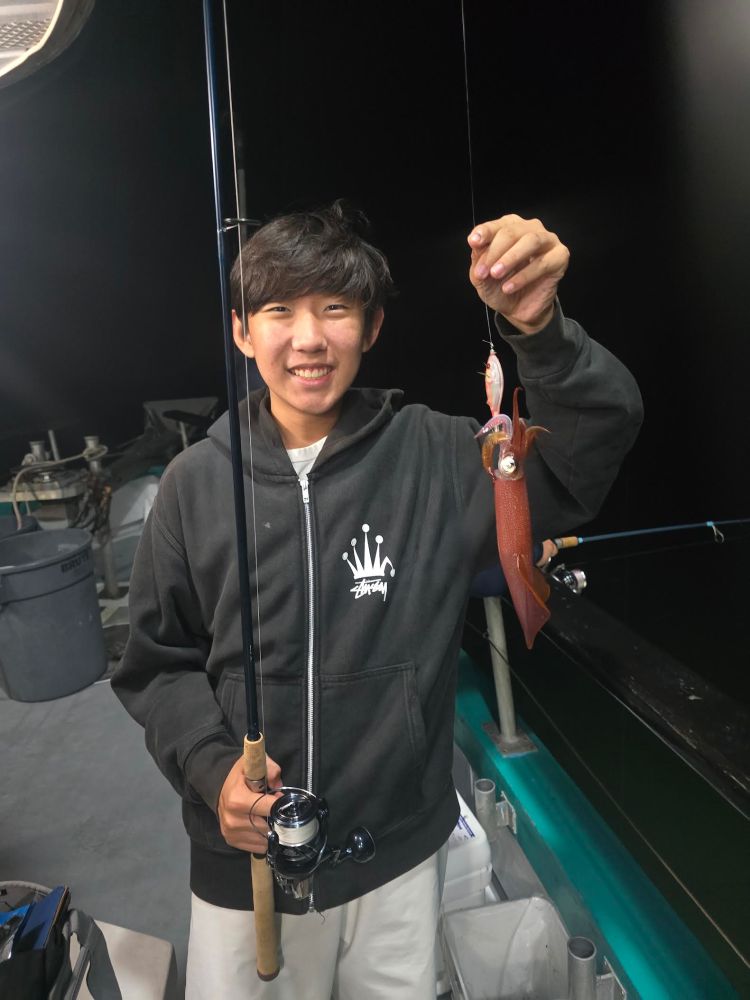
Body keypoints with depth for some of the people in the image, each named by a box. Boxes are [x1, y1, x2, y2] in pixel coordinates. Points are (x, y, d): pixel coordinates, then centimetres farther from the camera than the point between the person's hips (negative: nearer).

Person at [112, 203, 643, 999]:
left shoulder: (432, 457, -11)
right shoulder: (197, 482, -9)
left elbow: (597, 442, -20)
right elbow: (159, 661, -1)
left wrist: (538, 329, -37)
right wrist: (212, 769, -16)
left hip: (400, 853, 1)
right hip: (244, 856, 0)